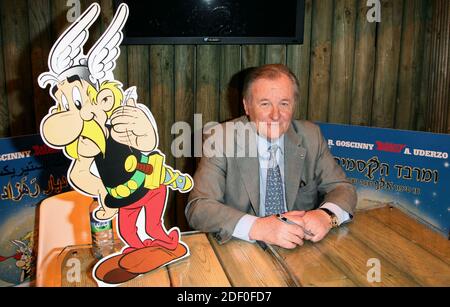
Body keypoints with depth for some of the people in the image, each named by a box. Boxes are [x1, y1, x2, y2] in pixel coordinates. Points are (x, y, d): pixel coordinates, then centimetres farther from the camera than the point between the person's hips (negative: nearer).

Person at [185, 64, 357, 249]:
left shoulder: (311, 137, 1)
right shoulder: (222, 139, -9)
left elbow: (343, 189, 5)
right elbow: (198, 208, -16)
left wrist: (327, 215, -18)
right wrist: (258, 227, -30)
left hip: (301, 251, 4)